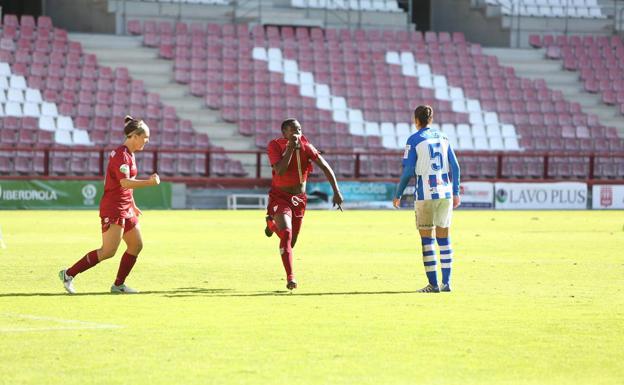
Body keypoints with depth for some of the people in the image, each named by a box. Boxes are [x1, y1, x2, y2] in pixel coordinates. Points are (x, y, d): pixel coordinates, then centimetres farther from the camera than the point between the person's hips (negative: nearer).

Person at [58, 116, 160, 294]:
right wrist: (149, 182, -24)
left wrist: (132, 205, 25)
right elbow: (125, 183, -28)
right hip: (113, 209, -10)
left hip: (126, 209, 10)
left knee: (136, 246, 9)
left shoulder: (129, 154, 15)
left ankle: (119, 285, 16)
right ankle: (69, 274, -7)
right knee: (108, 251, -13)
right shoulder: (121, 155, -16)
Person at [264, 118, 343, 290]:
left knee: (292, 241, 14)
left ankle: (273, 224, 50)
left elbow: (325, 167, -9)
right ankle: (290, 277, -21)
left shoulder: (305, 146, -10)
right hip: (279, 197, -4)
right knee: (286, 234, -24)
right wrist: (290, 148, -31)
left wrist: (336, 191, -16)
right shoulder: (275, 145, -16)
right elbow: (279, 171, -29)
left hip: (299, 198, 4)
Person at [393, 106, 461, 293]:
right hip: (445, 193, 4)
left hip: (425, 195, -4)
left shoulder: (414, 140, -3)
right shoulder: (443, 137, 11)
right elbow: (455, 167, 9)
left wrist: (398, 195, 2)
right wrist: (456, 193, 15)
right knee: (443, 237, 9)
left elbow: (408, 171, -7)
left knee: (427, 238, 1)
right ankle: (446, 282, 6)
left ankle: (433, 284, -2)